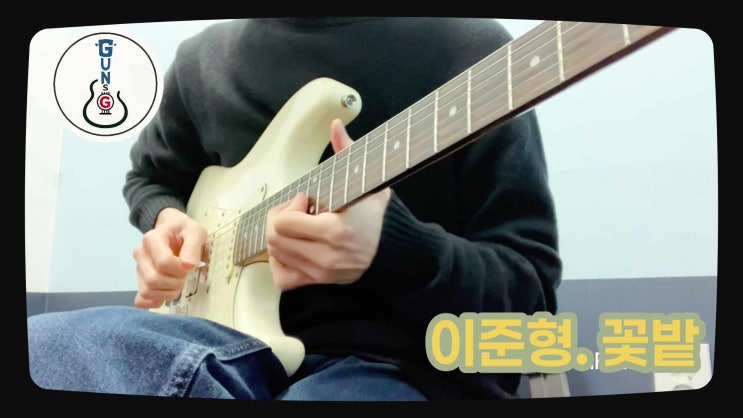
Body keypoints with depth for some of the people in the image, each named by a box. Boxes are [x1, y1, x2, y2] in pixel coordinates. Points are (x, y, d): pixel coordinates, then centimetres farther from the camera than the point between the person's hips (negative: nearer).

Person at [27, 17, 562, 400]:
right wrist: (167, 221, 4)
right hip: (252, 336, 5)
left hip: (405, 361, -4)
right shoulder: (205, 58, 10)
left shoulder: (468, 46, -5)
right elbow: (151, 176, 29)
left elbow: (532, 291, -6)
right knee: (40, 348, -23)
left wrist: (395, 249, -27)